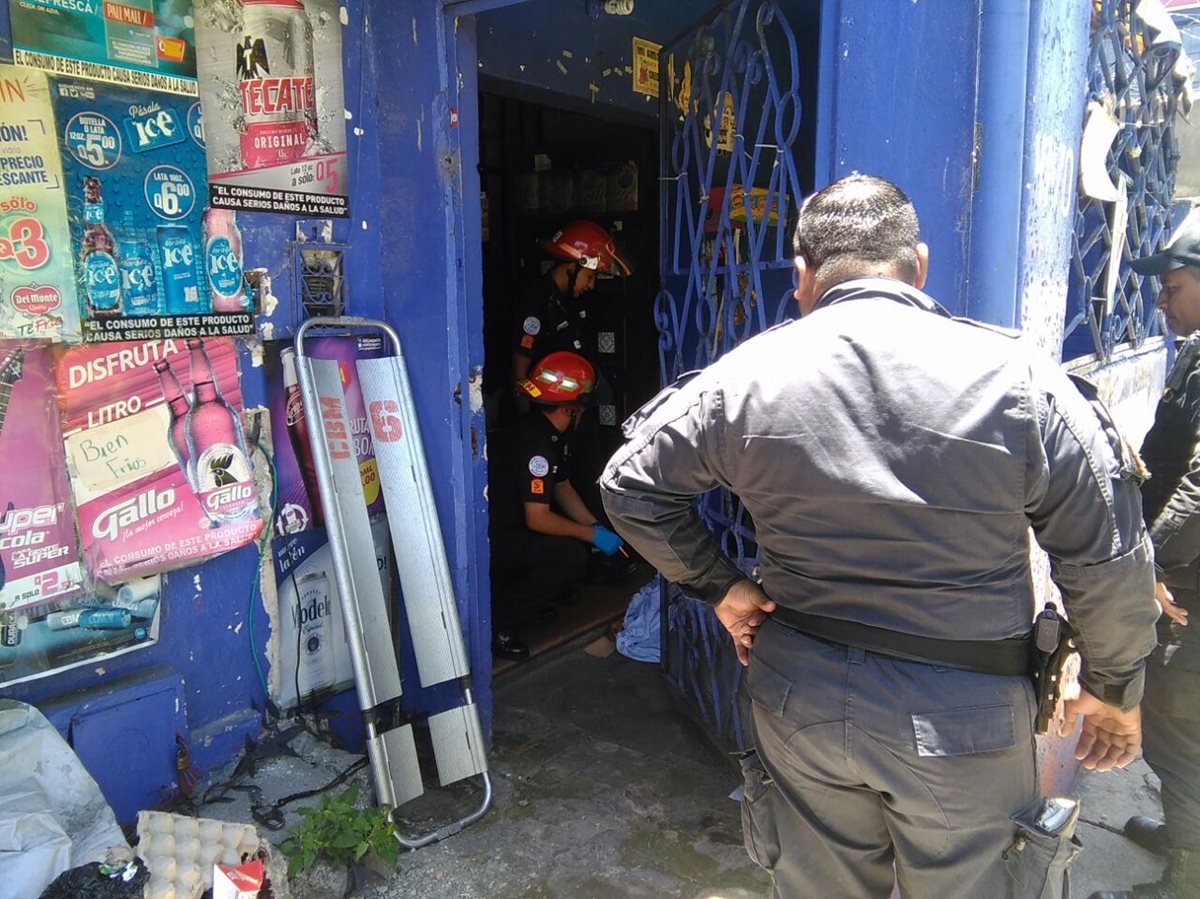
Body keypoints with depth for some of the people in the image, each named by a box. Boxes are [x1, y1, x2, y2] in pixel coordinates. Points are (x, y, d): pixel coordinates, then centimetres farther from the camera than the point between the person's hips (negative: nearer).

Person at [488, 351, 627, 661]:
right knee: (571, 556, -24)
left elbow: (562, 487, 15)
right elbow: (537, 519, -26)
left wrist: (596, 527, 3)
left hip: (515, 523, 10)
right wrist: (593, 534, -17)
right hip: (495, 539, -10)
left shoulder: (552, 434, 7)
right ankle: (498, 624, -13)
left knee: (580, 536, 6)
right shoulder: (534, 441, -26)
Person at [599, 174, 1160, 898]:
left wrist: (719, 586, 8)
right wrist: (1116, 689, 10)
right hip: (965, 716, -2)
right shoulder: (1019, 377, -11)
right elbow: (1109, 559, -6)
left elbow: (632, 485, 2)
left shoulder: (745, 375, -7)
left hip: (800, 696, 2)